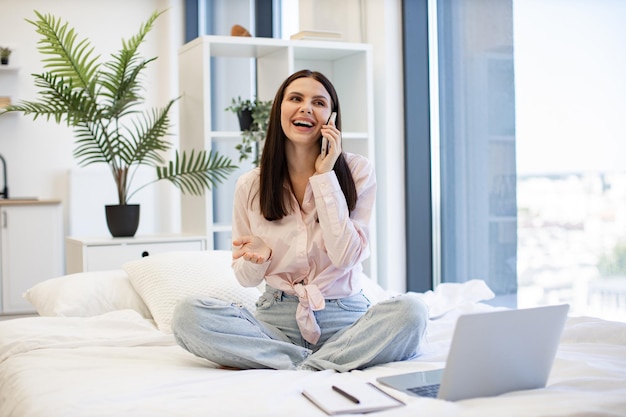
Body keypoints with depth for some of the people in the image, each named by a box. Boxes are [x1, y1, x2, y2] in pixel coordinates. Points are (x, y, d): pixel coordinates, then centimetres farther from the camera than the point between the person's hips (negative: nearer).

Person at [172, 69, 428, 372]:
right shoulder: (251, 185, 4)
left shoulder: (357, 171, -1)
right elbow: (246, 278, 8)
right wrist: (259, 255, -16)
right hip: (277, 320, 2)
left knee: (410, 310, -31)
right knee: (187, 315, -23)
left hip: (342, 317, -1)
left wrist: (325, 177, -11)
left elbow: (346, 256, -11)